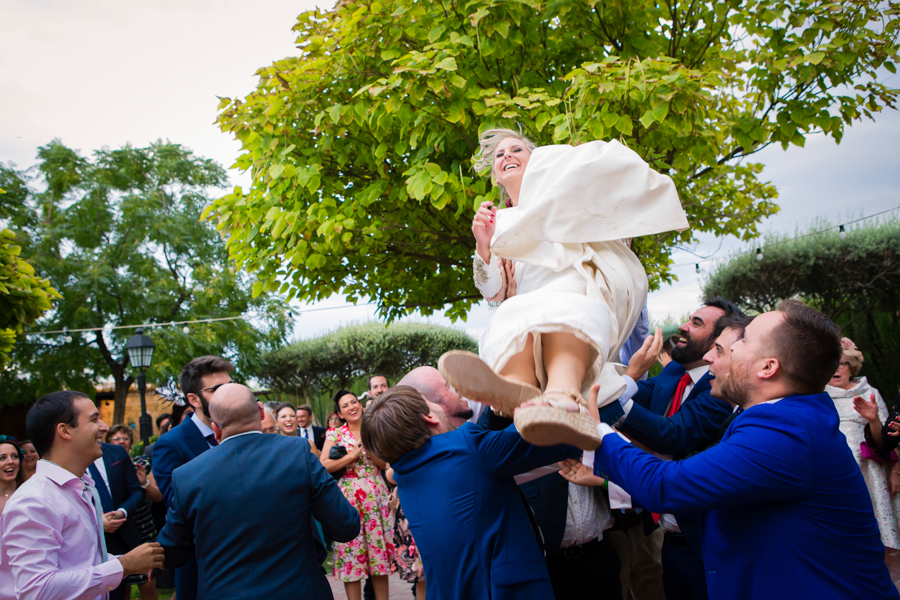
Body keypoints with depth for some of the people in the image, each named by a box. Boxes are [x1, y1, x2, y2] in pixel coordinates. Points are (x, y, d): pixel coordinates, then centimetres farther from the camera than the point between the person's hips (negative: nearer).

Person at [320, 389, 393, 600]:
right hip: (348, 496, -2)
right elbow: (324, 466, -8)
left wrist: (370, 450, -11)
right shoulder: (335, 434, 2)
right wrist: (352, 455, -13)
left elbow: (384, 464, 6)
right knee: (351, 547, -1)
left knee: (379, 545, 3)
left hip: (376, 494, 2)